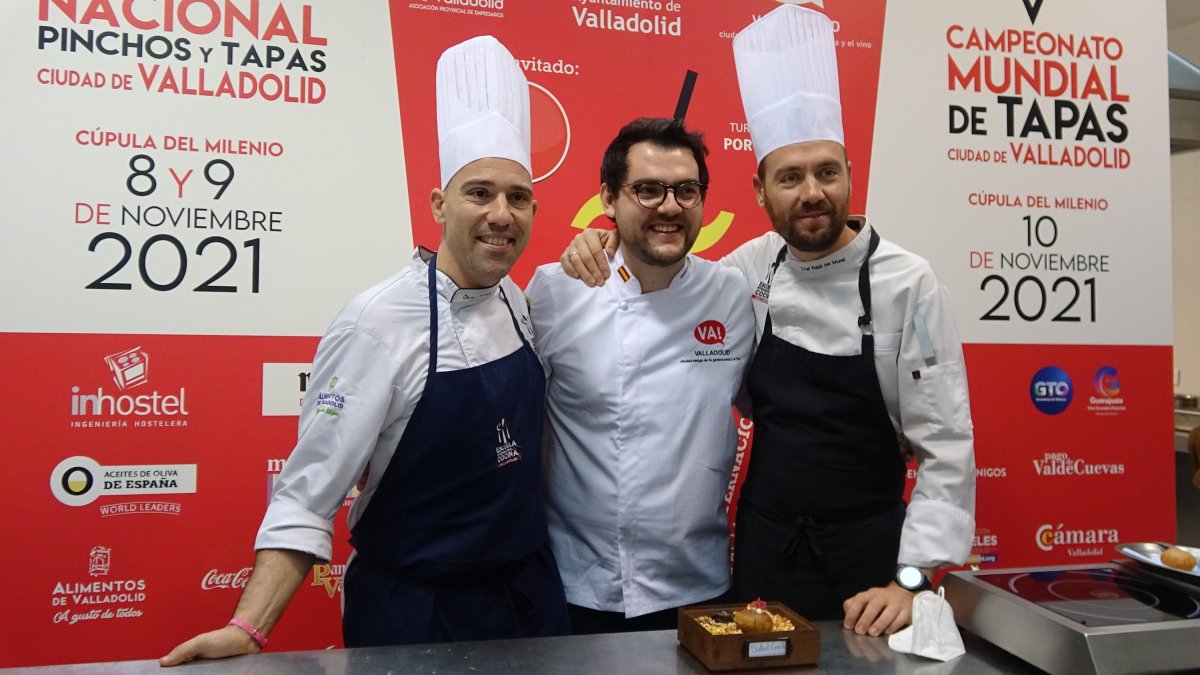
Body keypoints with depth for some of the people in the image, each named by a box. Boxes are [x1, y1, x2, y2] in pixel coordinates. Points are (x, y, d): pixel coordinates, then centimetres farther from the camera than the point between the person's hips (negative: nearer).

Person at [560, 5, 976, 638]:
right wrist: (601, 255, -7)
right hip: (760, 547, 3)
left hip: (864, 556, -3)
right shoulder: (748, 270, -4)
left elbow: (946, 449, -12)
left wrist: (911, 579, -17)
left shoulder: (908, 283, -13)